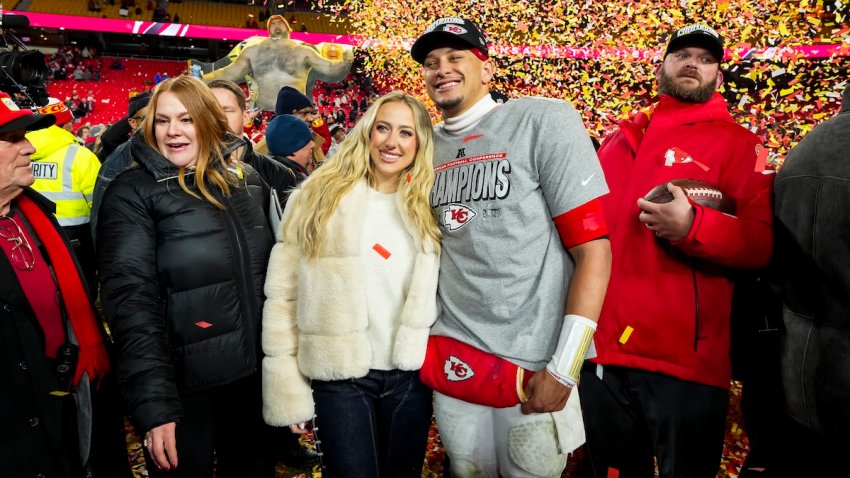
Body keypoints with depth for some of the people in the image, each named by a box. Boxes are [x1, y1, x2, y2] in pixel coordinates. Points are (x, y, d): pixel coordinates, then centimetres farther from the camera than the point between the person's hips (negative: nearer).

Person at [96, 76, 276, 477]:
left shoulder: (248, 181, 4)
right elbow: (131, 302, -16)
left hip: (253, 373, 5)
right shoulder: (132, 193, -9)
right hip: (182, 383, -4)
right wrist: (153, 403, -21)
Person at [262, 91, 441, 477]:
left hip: (410, 376, 3)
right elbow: (282, 295, -7)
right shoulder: (317, 198, -5)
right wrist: (287, 389, -9)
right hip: (339, 378, -3)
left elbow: (436, 295, 10)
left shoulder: (428, 208, 4)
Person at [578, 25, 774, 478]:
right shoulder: (621, 137, 15)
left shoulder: (737, 143, 2)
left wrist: (692, 227, -24)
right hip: (600, 348, 5)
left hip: (684, 358, -4)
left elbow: (762, 243, -7)